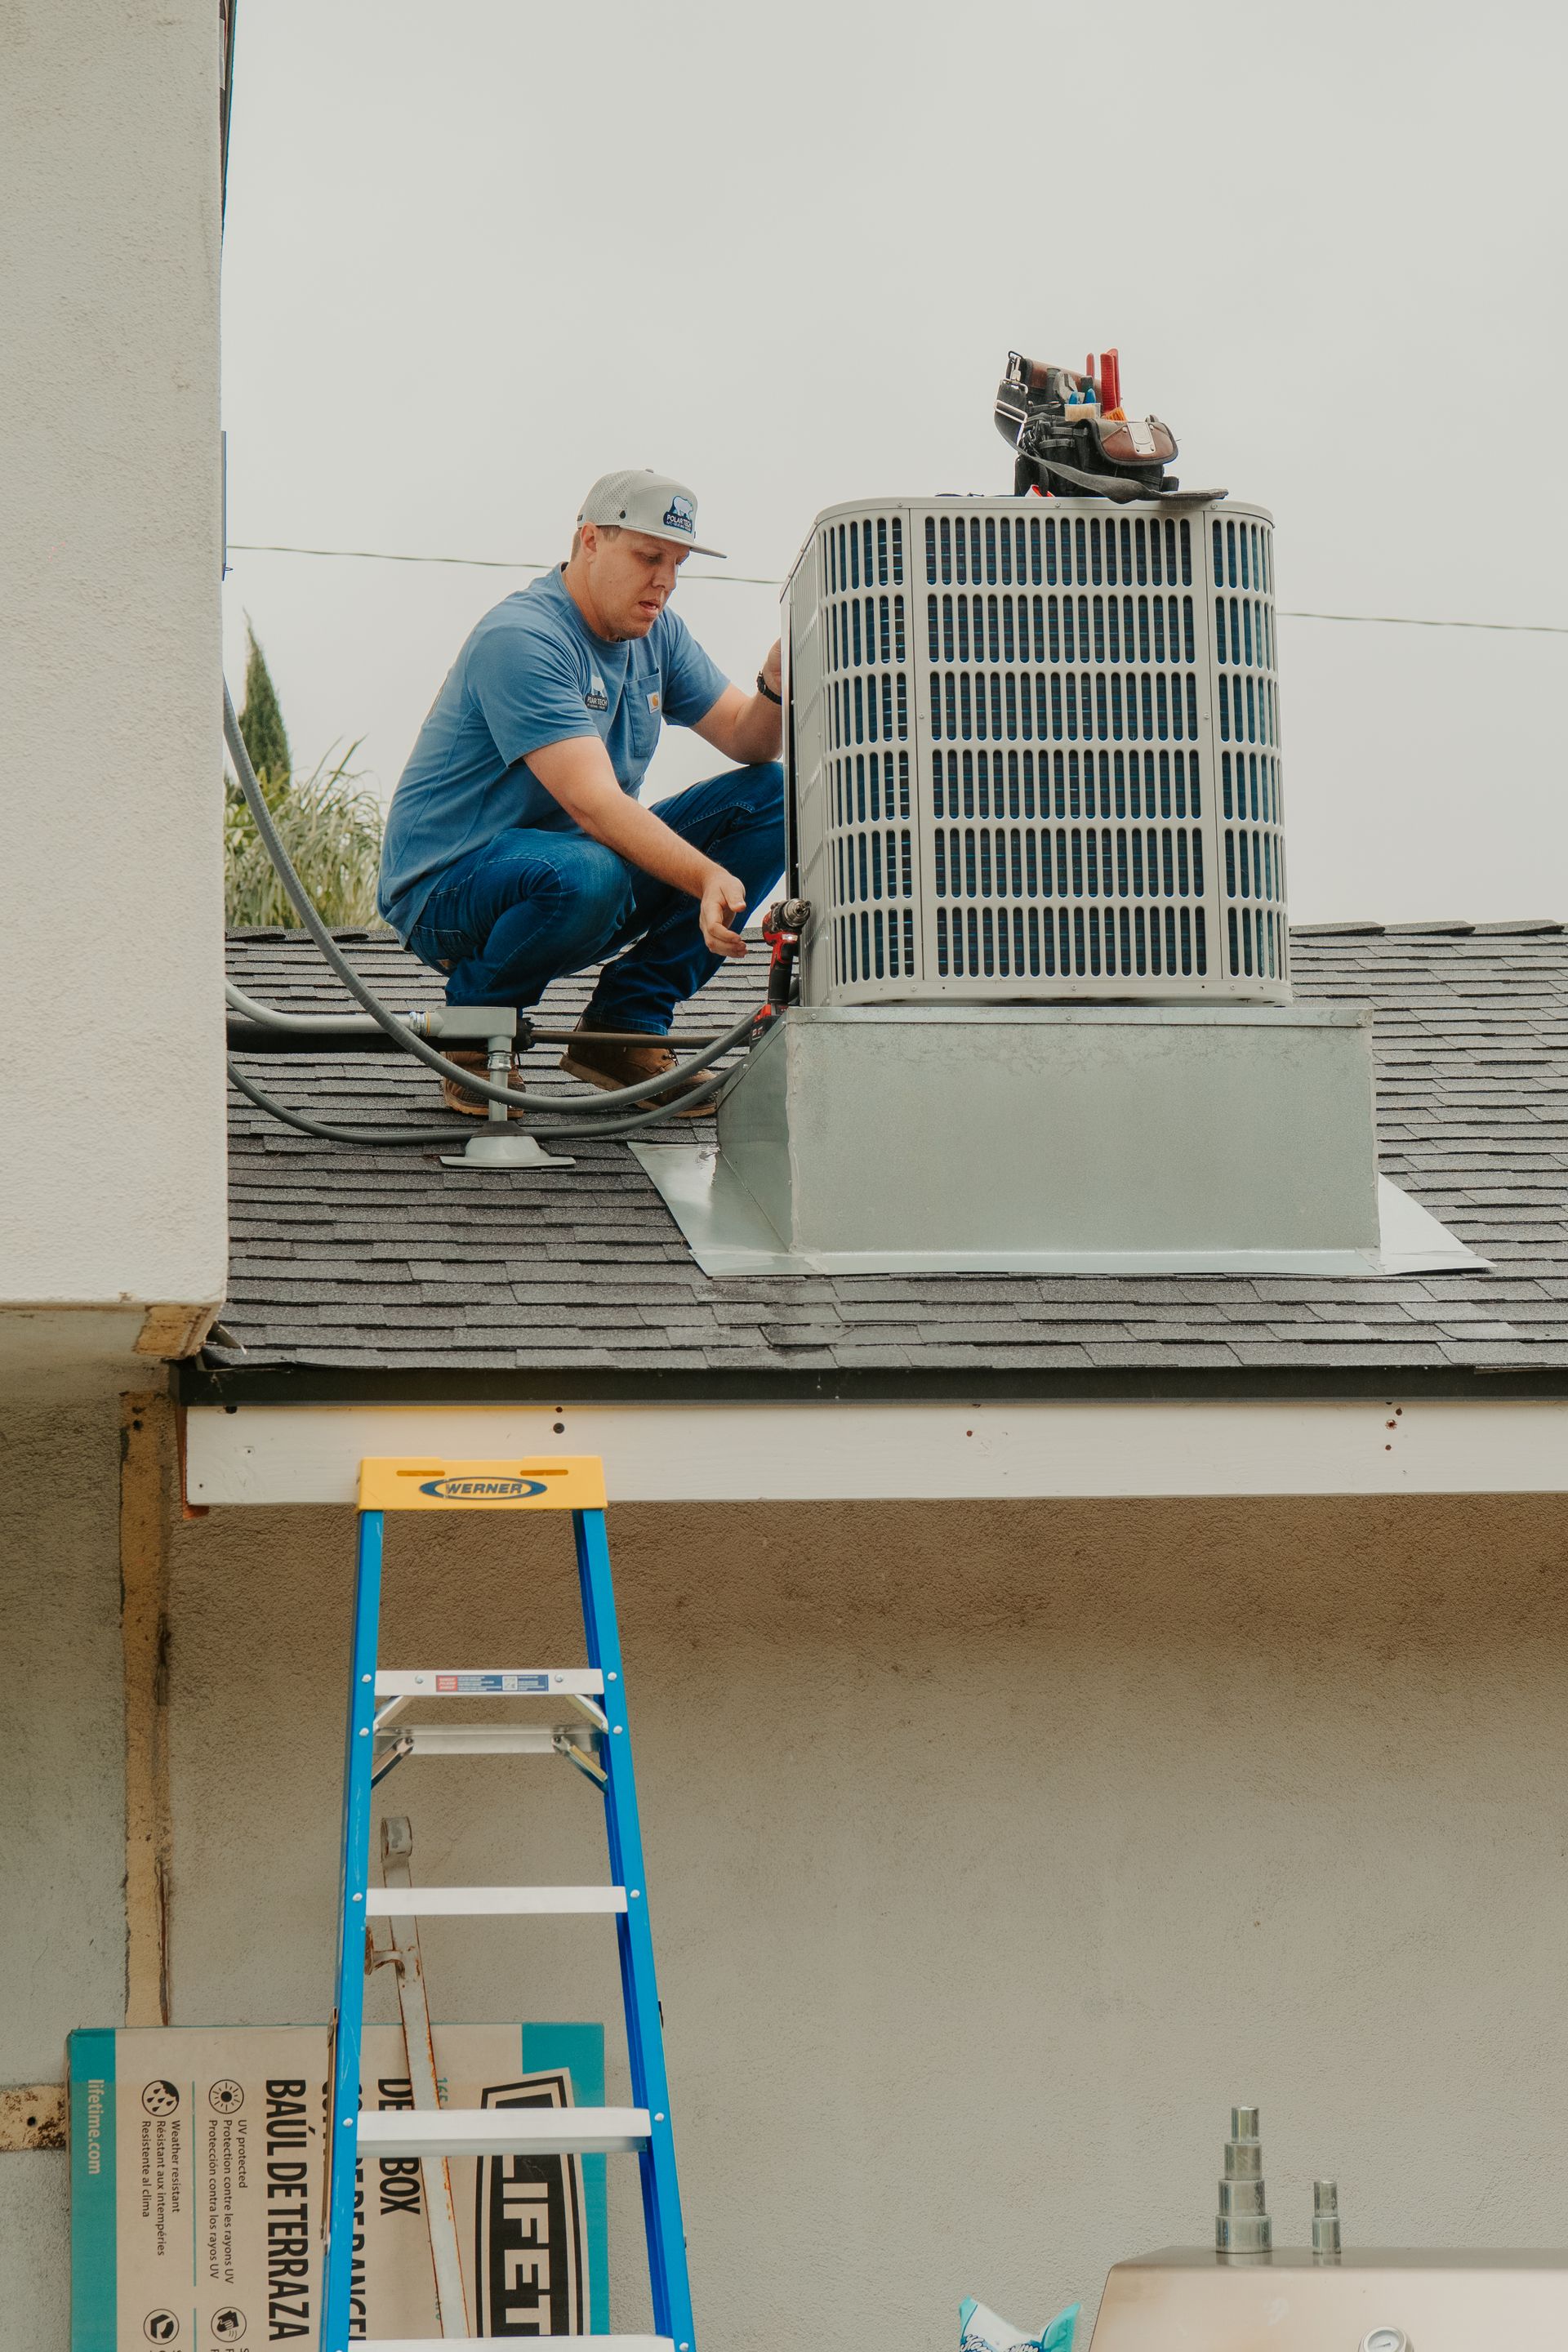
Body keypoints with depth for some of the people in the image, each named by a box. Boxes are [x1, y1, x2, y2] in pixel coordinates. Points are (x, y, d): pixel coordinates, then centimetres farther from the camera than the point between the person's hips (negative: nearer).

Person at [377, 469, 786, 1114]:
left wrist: (777, 684, -18)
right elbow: (592, 803, -33)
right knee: (584, 875, -42)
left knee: (769, 798, -4)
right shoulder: (522, 638, -23)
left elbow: (747, 742, 5)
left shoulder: (656, 634, 6)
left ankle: (626, 1024, -3)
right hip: (446, 885, -9)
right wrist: (707, 879, -46)